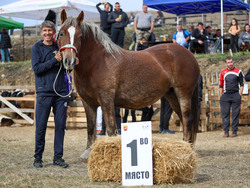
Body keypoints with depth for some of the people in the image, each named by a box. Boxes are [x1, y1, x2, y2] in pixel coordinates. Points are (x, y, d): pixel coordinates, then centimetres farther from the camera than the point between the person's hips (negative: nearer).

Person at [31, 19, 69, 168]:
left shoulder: (59, 47, 12)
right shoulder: (37, 48, 3)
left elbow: (67, 68, 16)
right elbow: (37, 68, -9)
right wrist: (54, 60, -16)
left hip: (61, 92, 3)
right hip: (44, 92, -3)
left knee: (61, 125, 3)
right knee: (41, 126, -1)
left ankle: (58, 157, 12)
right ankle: (38, 157, 10)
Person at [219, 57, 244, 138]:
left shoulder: (238, 72, 5)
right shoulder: (223, 72, 10)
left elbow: (241, 84, 7)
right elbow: (221, 85, 15)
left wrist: (240, 94, -1)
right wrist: (221, 96, 8)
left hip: (235, 95, -2)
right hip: (225, 95, 2)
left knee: (235, 113, 0)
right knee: (225, 113, -1)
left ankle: (234, 130, 6)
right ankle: (226, 131, 3)